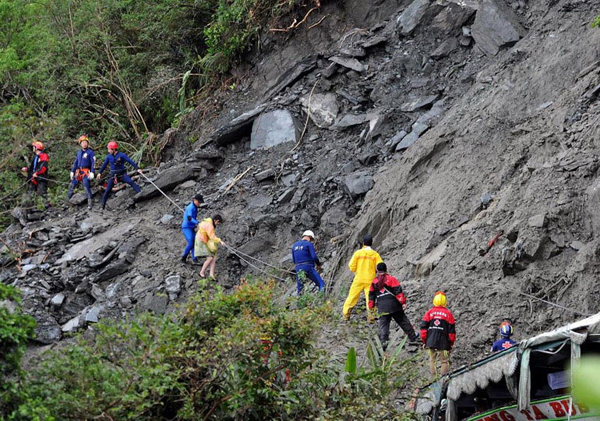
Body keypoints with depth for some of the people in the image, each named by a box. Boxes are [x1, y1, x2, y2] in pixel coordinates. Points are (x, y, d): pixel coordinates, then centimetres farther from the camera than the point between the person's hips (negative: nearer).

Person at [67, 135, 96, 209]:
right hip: (78, 172, 6)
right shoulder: (79, 152, 16)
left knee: (87, 187, -12)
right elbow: (75, 162, 21)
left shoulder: (90, 152, -2)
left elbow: (93, 163, -8)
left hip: (86, 173, -6)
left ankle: (89, 203, -9)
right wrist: (72, 171, 16)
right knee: (71, 186, 5)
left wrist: (92, 172, -17)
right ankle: (67, 200, 15)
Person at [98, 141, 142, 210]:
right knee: (107, 190, 3)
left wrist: (137, 168, -21)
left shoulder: (121, 155, -12)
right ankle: (103, 205, 15)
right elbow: (104, 165, 16)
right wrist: (100, 172, 23)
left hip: (122, 174, -3)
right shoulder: (109, 157, 1)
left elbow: (130, 161, -14)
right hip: (113, 175, 3)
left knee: (131, 182, -28)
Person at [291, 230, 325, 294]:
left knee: (299, 289, 12)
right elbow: (314, 257, -9)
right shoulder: (309, 244, -2)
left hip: (298, 269, 6)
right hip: (308, 267, -5)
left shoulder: (294, 245, 17)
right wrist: (318, 264, 8)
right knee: (321, 284, -4)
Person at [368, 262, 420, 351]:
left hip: (382, 308, 2)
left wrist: (371, 307, 22)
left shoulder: (374, 282, 10)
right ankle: (413, 338, 17)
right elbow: (398, 291, -7)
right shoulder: (391, 279, -1)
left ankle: (383, 341, -16)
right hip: (394, 305, -2)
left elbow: (371, 295, 14)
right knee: (403, 322, 9)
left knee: (383, 324, 2)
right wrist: (403, 302, -5)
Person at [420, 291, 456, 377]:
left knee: (432, 360, 12)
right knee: (444, 361, 5)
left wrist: (424, 341, 11)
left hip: (431, 342, 2)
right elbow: (451, 331, -1)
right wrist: (451, 343, 9)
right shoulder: (448, 314, -2)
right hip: (444, 343, -2)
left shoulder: (429, 313, 2)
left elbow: (423, 328, 2)